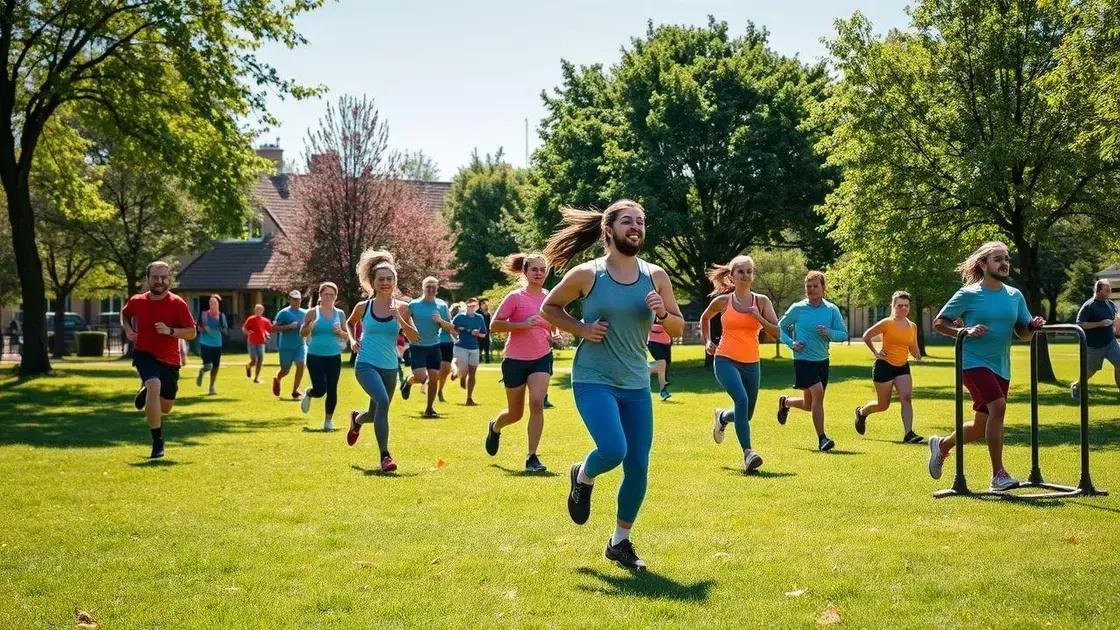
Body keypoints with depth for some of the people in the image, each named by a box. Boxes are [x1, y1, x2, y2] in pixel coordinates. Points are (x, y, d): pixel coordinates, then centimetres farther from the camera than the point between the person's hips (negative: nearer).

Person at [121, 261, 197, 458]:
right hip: (144, 354, -1)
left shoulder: (178, 304, -10)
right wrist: (127, 329, 1)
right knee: (154, 385, -31)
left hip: (169, 360, 1)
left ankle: (146, 392, 48)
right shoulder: (137, 301, -3)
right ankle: (157, 441, -22)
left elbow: (192, 332, -7)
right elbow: (124, 314, 21)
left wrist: (170, 331, -23)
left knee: (165, 407, 10)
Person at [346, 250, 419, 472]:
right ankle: (385, 456, -22)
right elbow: (350, 323, 21)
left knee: (376, 415, 15)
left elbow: (414, 337, -7)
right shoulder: (363, 307, 0)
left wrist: (399, 318, -20)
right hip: (366, 364, -3)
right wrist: (353, 340, 4)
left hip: (390, 368, 3)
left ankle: (356, 420, 54)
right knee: (382, 401, -28)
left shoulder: (401, 307, 0)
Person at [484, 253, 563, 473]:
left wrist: (553, 333, 0)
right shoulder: (515, 297, -9)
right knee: (515, 413, 9)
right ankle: (494, 427, 45)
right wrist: (523, 324, -22)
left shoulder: (550, 298, 5)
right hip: (515, 360, -2)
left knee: (537, 403, -19)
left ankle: (532, 457, -12)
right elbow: (494, 325, -11)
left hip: (541, 358, 3)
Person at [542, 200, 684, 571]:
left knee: (638, 466, 4)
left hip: (636, 385, 4)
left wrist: (662, 314, -13)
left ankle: (620, 542, 24)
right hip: (593, 380, -4)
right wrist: (580, 328, -10)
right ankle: (583, 477, 13)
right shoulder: (586, 275, -7)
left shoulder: (656, 276, 2)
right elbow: (549, 307, 6)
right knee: (613, 450, -24)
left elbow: (678, 328, 8)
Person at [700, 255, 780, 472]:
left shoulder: (761, 301, 2)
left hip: (751, 364, 3)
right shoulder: (722, 301, 0)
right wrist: (707, 342, 10)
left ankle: (722, 417, 48)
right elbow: (705, 318, 20)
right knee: (741, 399, -29)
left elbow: (776, 331, -3)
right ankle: (747, 453, -31)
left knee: (746, 414, 12)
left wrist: (758, 317, -17)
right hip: (725, 360, -3)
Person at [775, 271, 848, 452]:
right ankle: (822, 439, -17)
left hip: (822, 361, 4)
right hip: (803, 360, -4)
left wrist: (829, 333, -18)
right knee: (817, 393, -24)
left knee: (809, 405, 12)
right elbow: (780, 327, 7)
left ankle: (785, 402, 44)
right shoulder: (797, 309, -4)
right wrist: (791, 343, -9)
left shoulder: (832, 309, 2)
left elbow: (844, 334, 2)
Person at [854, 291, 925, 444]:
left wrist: (917, 356, -7)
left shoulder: (912, 327, 4)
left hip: (903, 367, 4)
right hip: (885, 366, -4)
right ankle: (861, 412, 36)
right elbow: (866, 336, -3)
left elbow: (913, 349, 14)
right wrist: (875, 352, -7)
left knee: (907, 398, -15)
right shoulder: (887, 323, -11)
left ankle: (908, 433, -18)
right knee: (883, 405, 5)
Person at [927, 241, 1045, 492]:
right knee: (998, 407, -25)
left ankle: (942, 445, 40)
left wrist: (1034, 325, -10)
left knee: (981, 427, 11)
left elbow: (1023, 333, 12)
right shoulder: (969, 294, -7)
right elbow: (939, 322, -4)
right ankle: (998, 475, -18)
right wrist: (966, 331, -19)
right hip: (974, 361, -6)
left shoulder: (1015, 296, 8)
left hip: (1001, 367, 6)